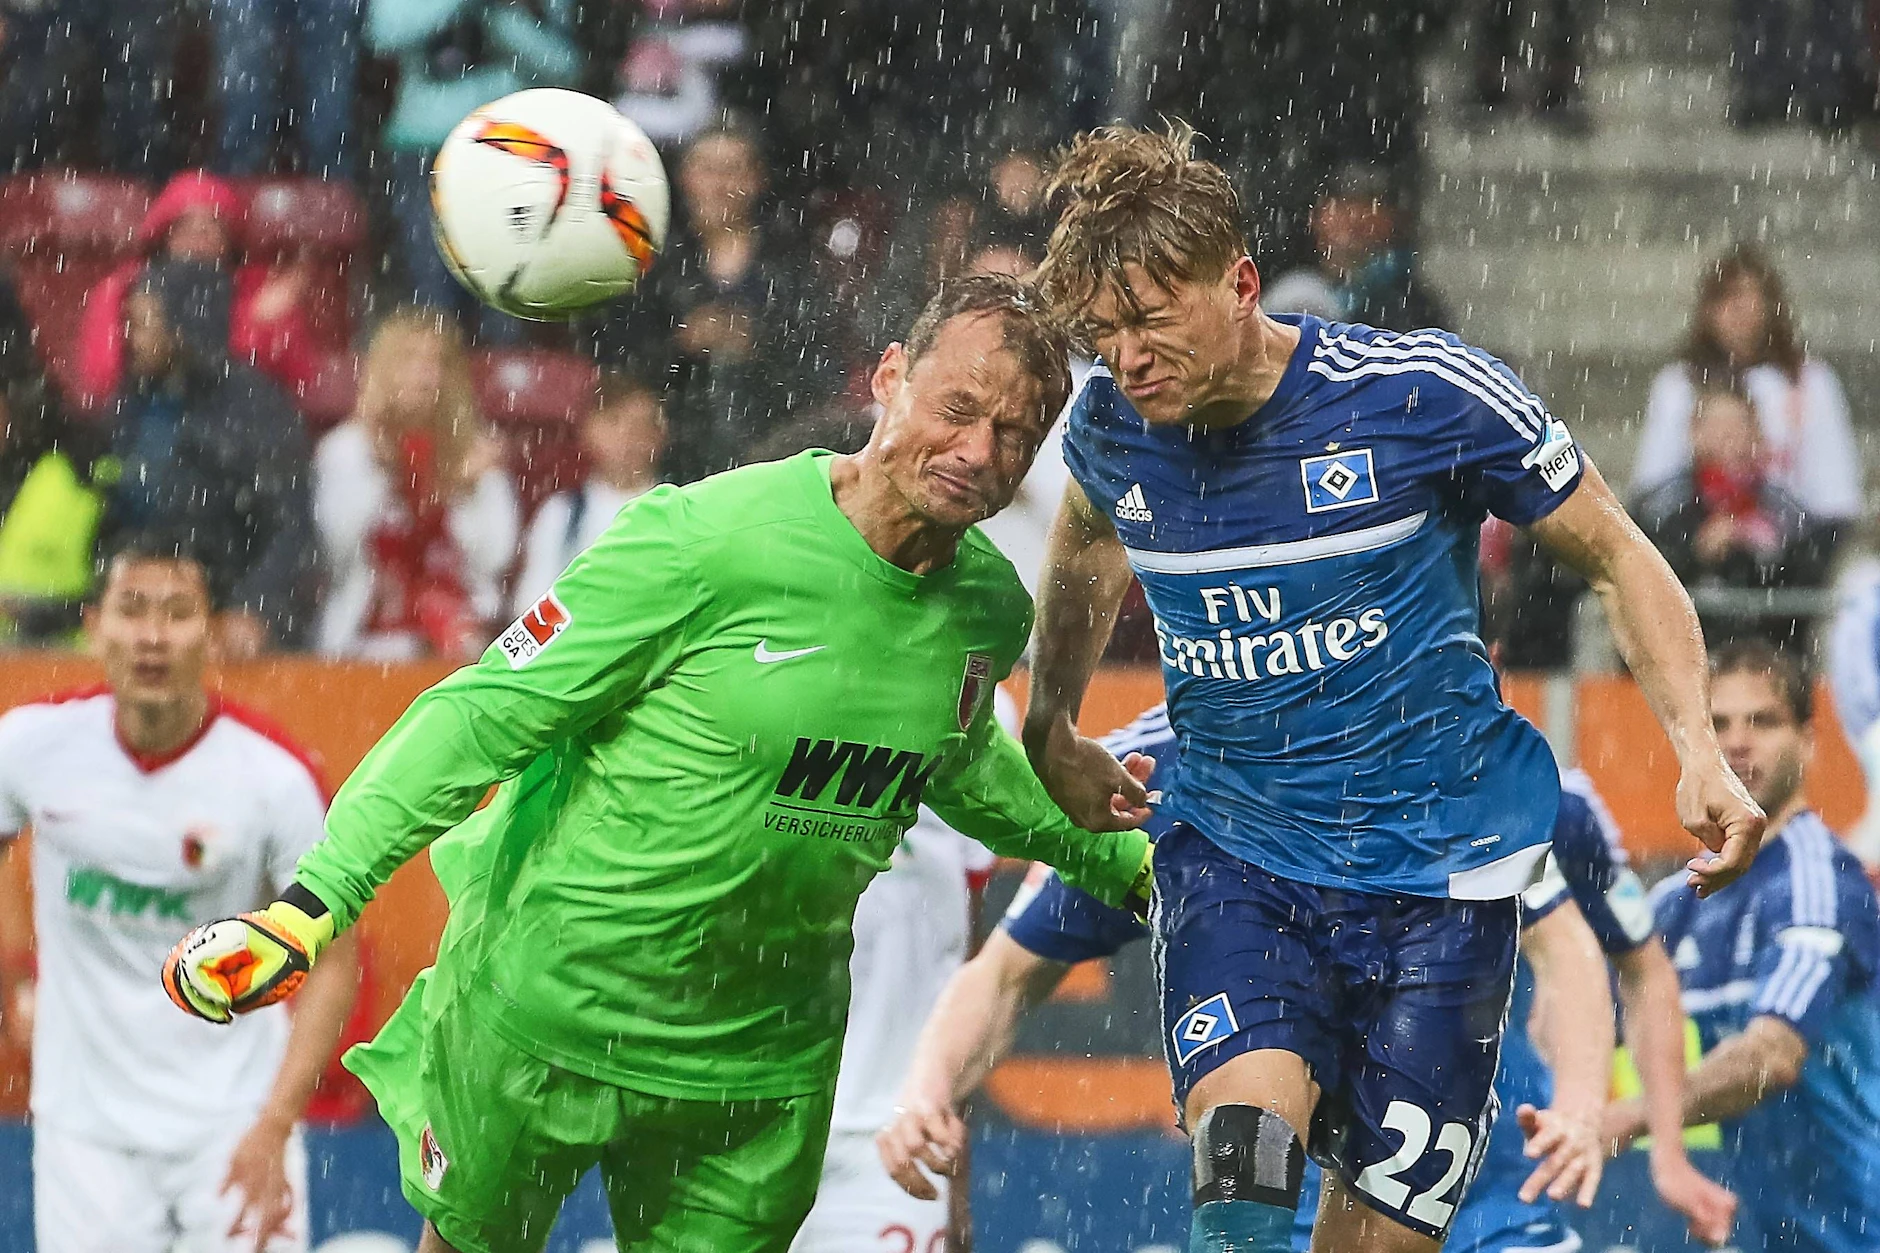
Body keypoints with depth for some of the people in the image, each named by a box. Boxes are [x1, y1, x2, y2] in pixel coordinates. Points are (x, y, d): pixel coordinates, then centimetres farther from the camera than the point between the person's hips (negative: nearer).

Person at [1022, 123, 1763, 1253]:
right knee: (1243, 1142, -27)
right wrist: (1052, 728, 16)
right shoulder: (1111, 427, -4)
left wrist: (1698, 749, -13)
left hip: (1438, 870, -2)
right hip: (1231, 854, 2)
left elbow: (1616, 556, -2)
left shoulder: (1423, 392, -15)